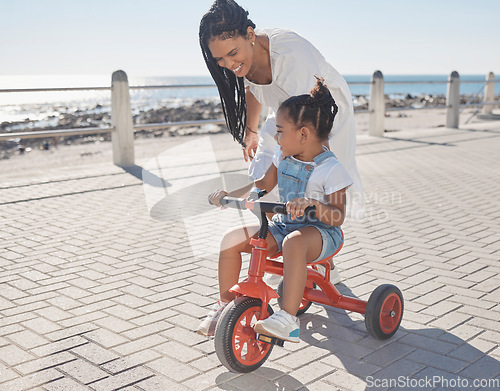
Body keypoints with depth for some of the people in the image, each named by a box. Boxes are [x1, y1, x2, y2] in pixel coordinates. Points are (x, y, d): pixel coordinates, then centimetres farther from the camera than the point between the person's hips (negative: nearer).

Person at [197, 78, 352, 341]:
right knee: (232, 238, -10)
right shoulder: (283, 155, 5)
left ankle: (288, 318, -40)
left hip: (320, 231, -7)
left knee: (294, 242, -42)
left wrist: (313, 204, -39)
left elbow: (337, 217, -19)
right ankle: (225, 304, 4)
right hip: (283, 225, 7)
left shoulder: (331, 169, -16)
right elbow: (264, 184, 18)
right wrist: (229, 193, 4)